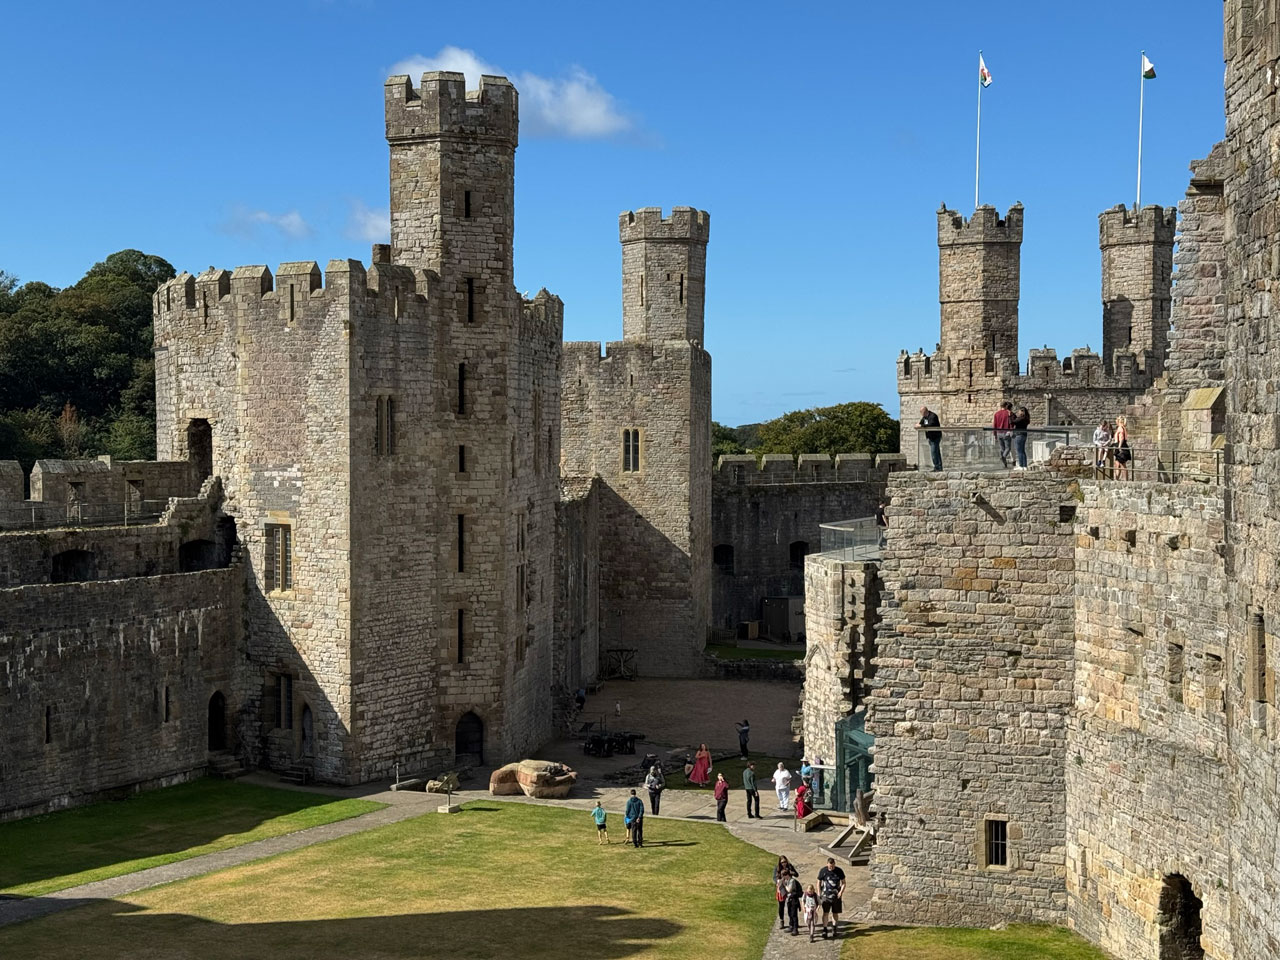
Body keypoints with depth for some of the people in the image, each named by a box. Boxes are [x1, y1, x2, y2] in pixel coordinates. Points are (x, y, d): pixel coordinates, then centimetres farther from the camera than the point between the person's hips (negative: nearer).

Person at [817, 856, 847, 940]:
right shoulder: (823, 871, -3)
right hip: (826, 895, -1)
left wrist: (841, 892, -7)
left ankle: (834, 929, 23)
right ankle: (824, 930, -6)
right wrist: (819, 894, -2)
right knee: (825, 913, -9)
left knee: (835, 913, 8)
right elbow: (819, 883, 6)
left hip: (836, 895, 1)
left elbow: (843, 883, 8)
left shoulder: (839, 871, -1)